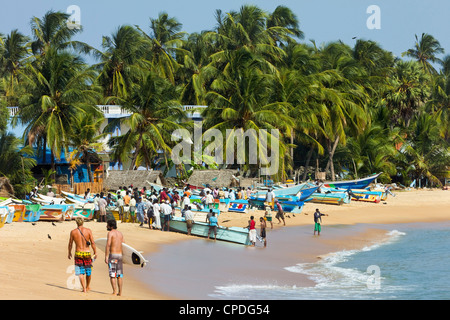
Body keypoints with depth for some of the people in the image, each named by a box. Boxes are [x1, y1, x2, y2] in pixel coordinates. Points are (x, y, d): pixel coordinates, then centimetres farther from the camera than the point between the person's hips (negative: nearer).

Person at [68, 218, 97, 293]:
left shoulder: (73, 232, -3)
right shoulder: (88, 231, -6)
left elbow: (70, 244, 7)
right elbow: (93, 243, -8)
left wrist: (69, 253, 21)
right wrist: (95, 253, 1)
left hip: (78, 254, -1)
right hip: (87, 253, 1)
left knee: (80, 273, 3)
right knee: (88, 271, 19)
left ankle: (84, 289, -9)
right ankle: (87, 287, 35)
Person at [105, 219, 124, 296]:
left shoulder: (110, 233, -7)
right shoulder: (120, 233, 13)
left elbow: (108, 245, -15)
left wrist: (106, 257, -15)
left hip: (112, 255, -6)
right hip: (120, 255, 6)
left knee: (112, 275, -4)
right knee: (119, 275, 8)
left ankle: (115, 292, -9)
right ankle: (120, 292, 8)